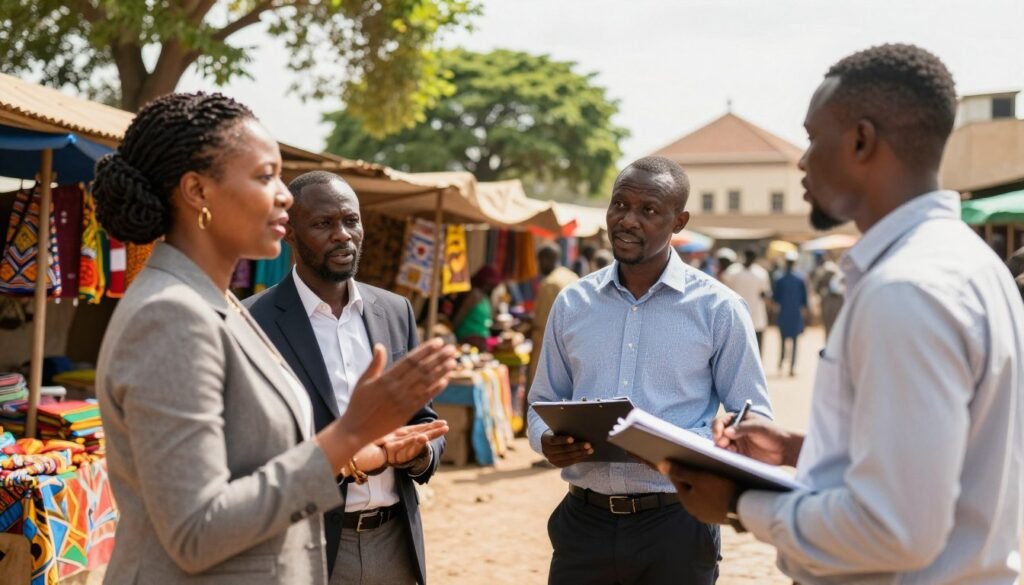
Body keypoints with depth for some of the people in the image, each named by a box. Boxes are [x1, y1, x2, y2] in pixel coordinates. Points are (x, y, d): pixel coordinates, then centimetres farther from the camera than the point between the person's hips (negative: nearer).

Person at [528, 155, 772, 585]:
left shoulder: (718, 308, -3)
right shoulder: (571, 303, 7)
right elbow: (542, 404, 14)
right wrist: (547, 441, -9)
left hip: (675, 524, -2)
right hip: (583, 521, 3)